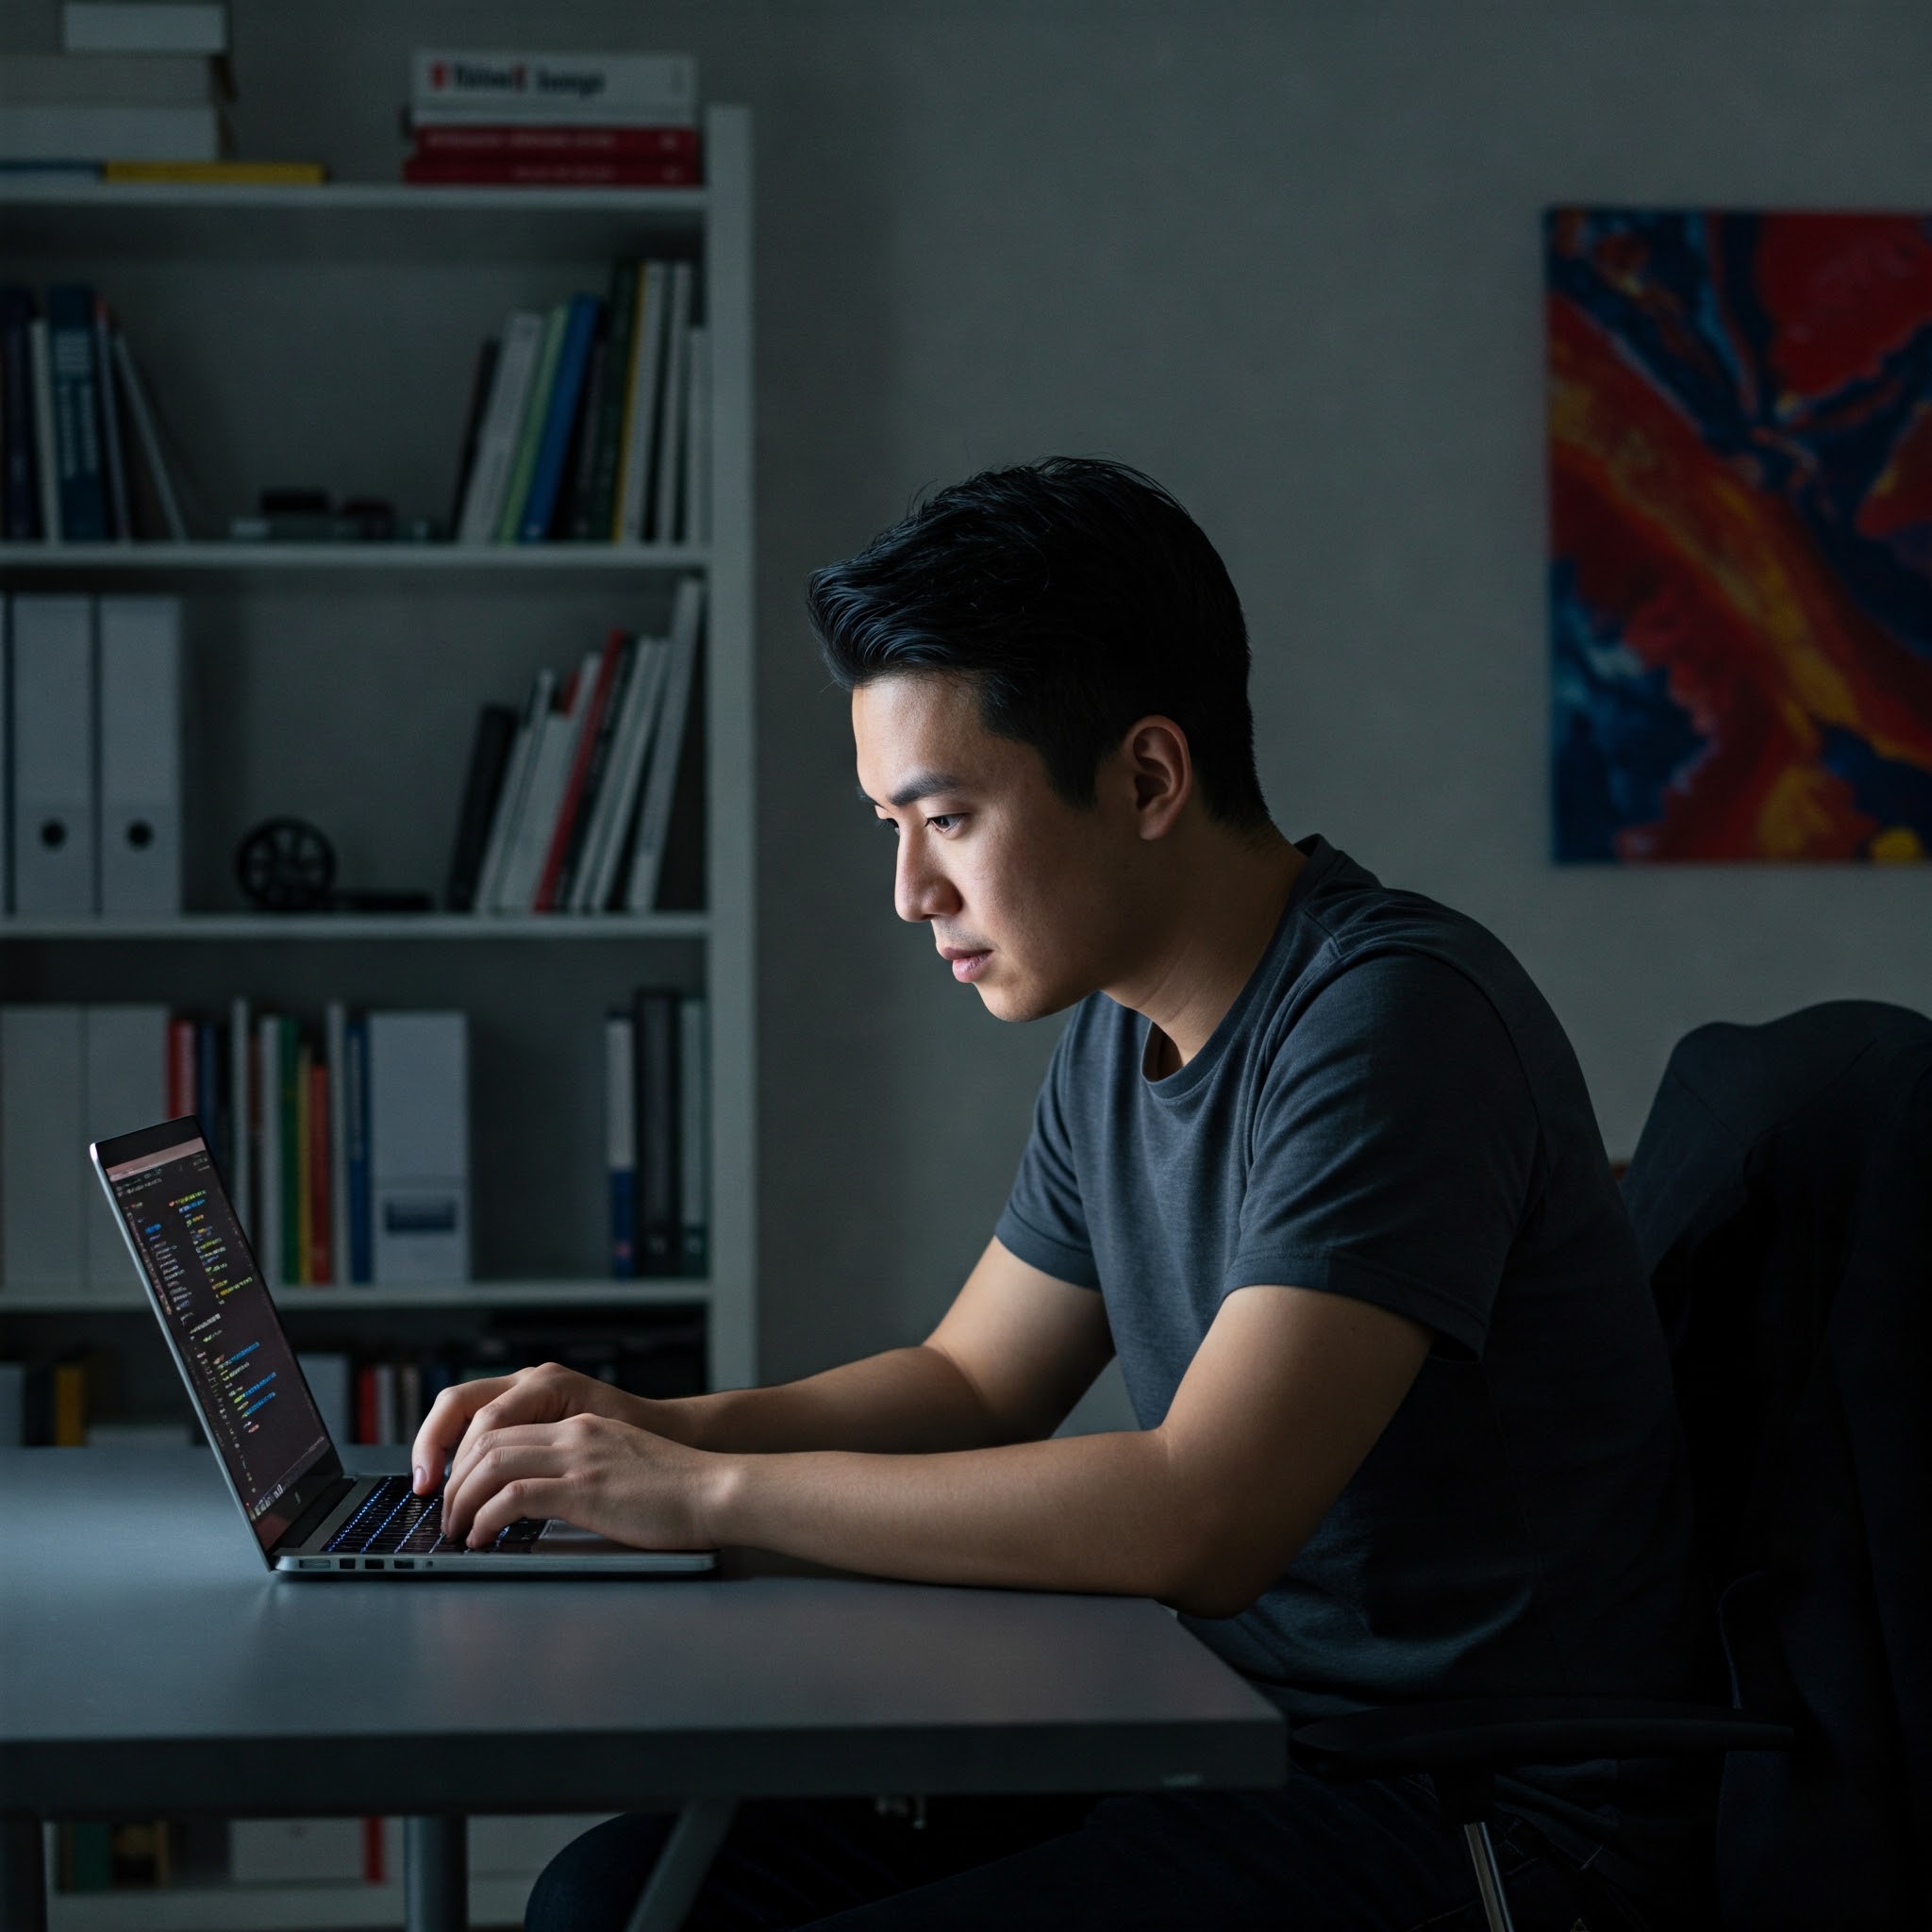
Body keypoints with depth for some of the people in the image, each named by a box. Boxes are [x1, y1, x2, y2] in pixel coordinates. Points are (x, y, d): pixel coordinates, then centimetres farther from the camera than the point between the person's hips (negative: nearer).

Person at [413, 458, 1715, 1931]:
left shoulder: (1391, 1016, -20)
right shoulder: (1121, 1031, 9)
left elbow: (1201, 1519, -28)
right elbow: (970, 1383, 20)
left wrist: (712, 1491, -21)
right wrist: (647, 1428, 3)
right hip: (1241, 1748, 9)